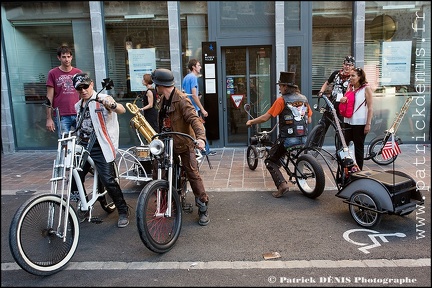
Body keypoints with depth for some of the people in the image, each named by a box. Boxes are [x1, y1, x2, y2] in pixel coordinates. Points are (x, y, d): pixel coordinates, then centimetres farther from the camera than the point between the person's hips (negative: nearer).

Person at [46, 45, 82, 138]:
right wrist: (49, 118, -2)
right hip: (61, 116, -2)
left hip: (78, 114, 2)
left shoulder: (78, 73, 10)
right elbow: (49, 98, 3)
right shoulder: (53, 73, 5)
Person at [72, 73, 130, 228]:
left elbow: (122, 110, -26)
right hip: (83, 146, 7)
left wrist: (112, 104, -47)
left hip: (100, 148, -7)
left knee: (108, 181, -12)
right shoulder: (78, 106, 15)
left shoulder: (103, 99, -7)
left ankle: (123, 211, 7)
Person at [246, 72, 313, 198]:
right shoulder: (304, 98, 9)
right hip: (303, 139, 6)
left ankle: (282, 184, -11)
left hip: (287, 139, -6)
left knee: (270, 161, 6)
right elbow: (309, 120, 14)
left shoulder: (282, 100, -8)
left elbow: (265, 118, -9)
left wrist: (251, 122, 5)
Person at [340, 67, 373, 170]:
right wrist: (342, 100, -4)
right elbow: (345, 102, 21)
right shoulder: (349, 87, 11)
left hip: (360, 123, -5)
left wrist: (368, 124, -12)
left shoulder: (366, 88, -5)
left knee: (359, 147, 5)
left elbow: (370, 107, -7)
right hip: (348, 121, 5)